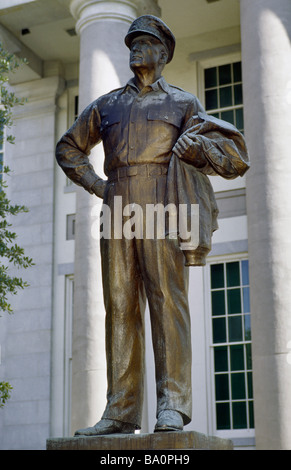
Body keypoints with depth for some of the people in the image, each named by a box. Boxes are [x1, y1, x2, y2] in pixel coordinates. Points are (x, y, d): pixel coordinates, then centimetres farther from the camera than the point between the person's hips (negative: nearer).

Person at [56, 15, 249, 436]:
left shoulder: (183, 102, 16)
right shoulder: (107, 105, 24)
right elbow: (68, 147, 31)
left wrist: (194, 150, -12)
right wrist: (95, 184, 16)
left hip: (161, 209, -3)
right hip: (117, 210, 3)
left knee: (167, 300, -12)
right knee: (120, 306, -2)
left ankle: (173, 406, -12)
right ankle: (121, 411, -1)